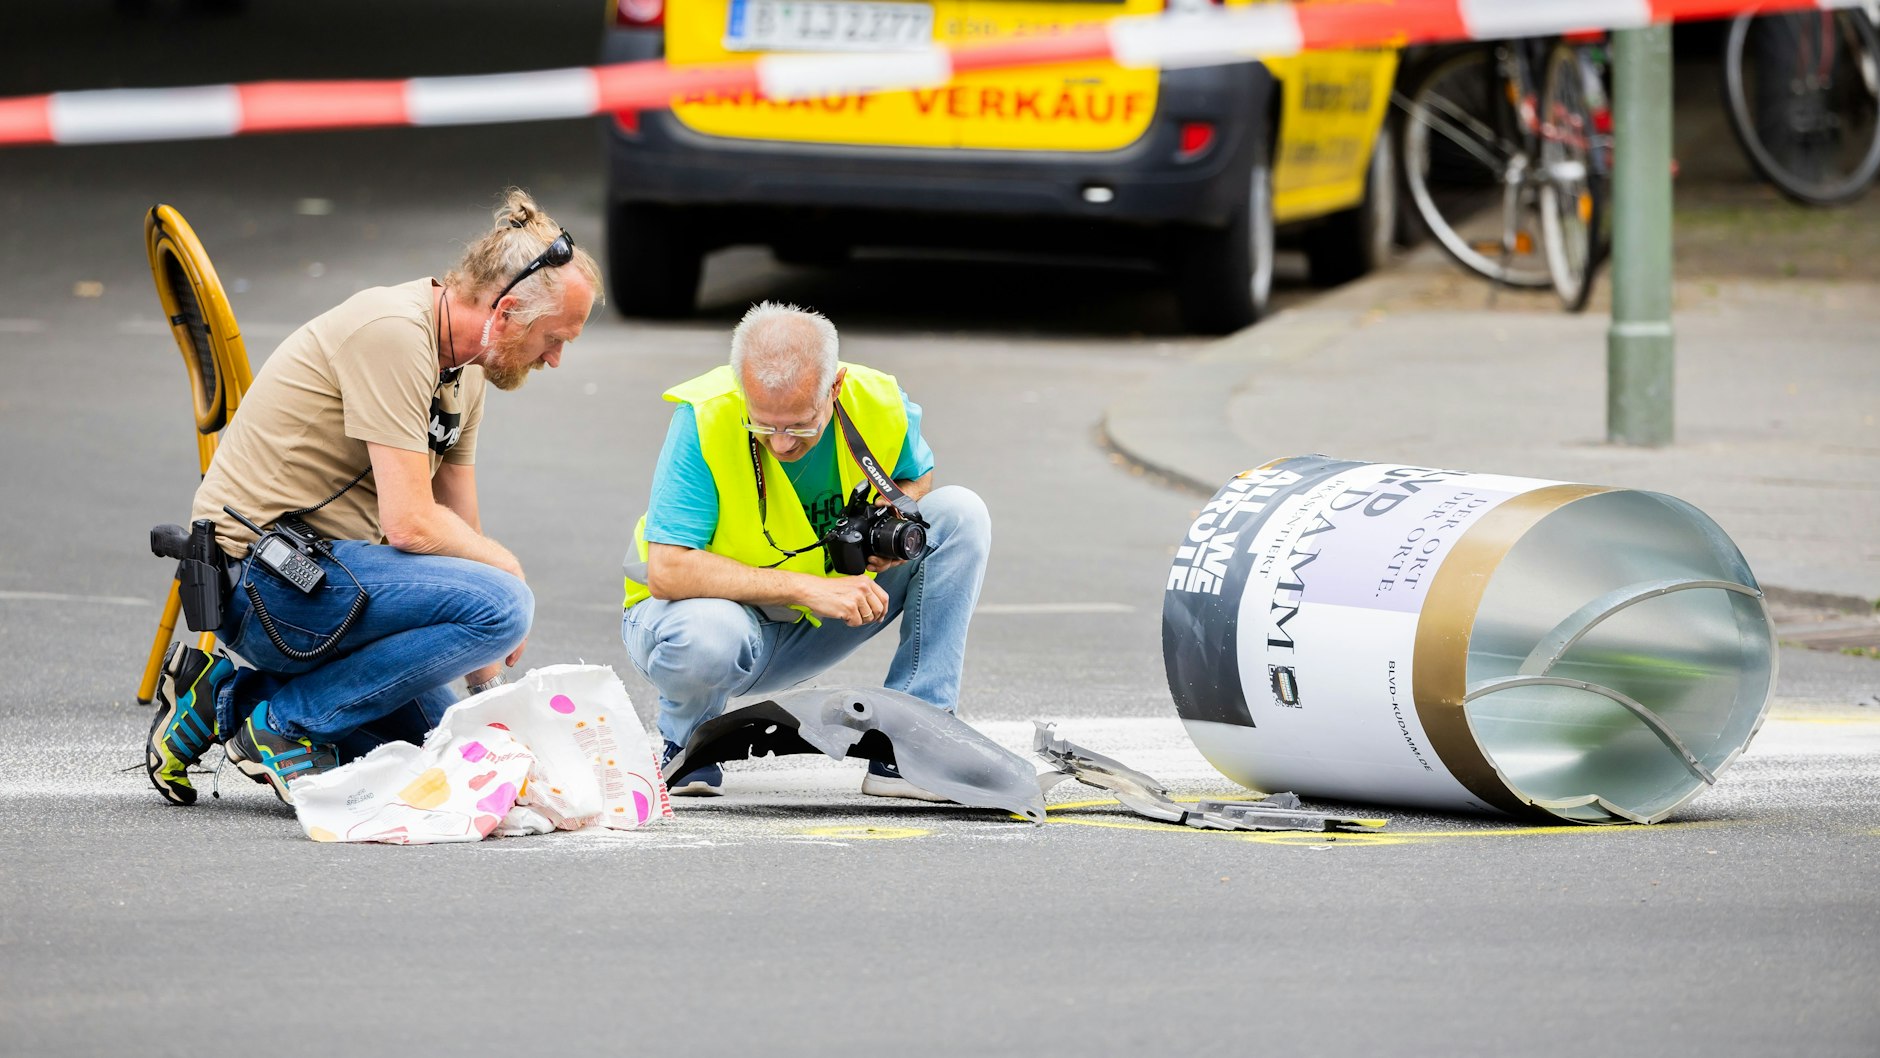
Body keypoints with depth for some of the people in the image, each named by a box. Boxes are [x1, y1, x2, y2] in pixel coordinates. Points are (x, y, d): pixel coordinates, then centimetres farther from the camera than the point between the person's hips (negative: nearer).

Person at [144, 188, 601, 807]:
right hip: (258, 576, -10)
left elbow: (458, 533, 16)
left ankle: (235, 688, 14)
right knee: (498, 604, -24)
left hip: (323, 566, 10)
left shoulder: (464, 372, 12)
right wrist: (506, 567, -6)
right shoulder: (394, 332, -19)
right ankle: (280, 721, -13)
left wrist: (488, 688, 10)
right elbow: (409, 524, -23)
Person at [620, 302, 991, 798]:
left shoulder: (879, 403, -16)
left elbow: (916, 477, 9)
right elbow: (667, 571, -33)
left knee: (961, 514, -10)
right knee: (706, 636, -41)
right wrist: (809, 588, -36)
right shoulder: (705, 419, -28)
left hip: (811, 629, 5)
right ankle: (684, 747, -2)